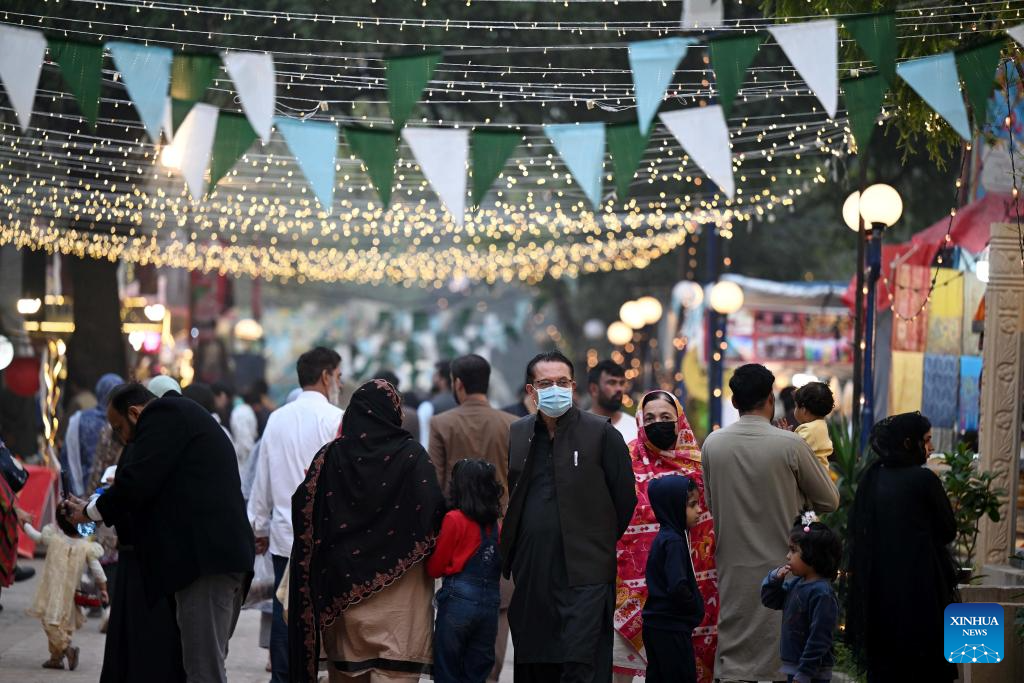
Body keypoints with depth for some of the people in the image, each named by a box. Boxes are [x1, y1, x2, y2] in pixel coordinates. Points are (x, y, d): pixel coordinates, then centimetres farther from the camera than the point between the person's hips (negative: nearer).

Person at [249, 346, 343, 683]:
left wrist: (259, 528, 23)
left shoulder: (276, 419, 8)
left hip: (284, 536, 5)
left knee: (285, 615, 7)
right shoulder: (336, 420, -8)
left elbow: (263, 480, 14)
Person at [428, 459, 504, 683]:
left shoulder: (455, 519, -7)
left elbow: (435, 568, -3)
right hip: (490, 602, 5)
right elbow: (500, 565, 12)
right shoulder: (495, 523, 7)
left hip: (458, 599, -5)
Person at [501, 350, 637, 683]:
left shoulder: (601, 433, -2)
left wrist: (598, 542, 6)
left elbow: (625, 497, 1)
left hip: (584, 575, -5)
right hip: (530, 575, 5)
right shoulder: (517, 434, 11)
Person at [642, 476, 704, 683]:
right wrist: (696, 607, -10)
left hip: (657, 625, 9)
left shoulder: (664, 538, 11)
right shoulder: (674, 542, -18)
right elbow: (678, 588, -27)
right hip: (671, 629, -9)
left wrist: (695, 606, 11)